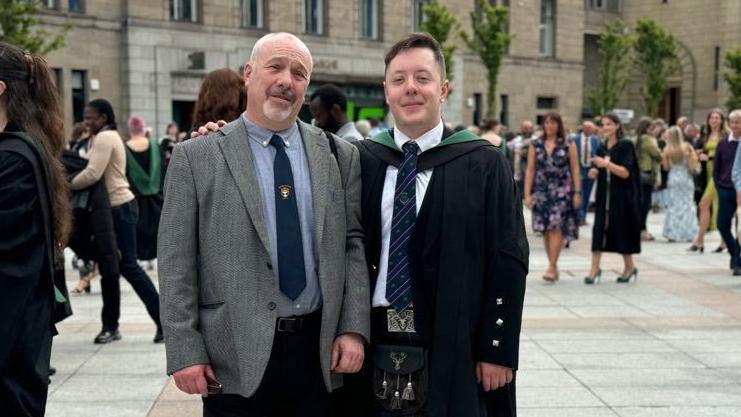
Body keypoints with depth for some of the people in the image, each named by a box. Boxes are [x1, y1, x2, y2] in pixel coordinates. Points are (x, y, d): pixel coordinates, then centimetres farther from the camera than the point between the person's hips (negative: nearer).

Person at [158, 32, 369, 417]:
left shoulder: (340, 156, 6)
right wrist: (185, 352, -8)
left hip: (320, 351, 3)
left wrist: (353, 329, -4)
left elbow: (354, 245, 5)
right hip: (236, 356, -2)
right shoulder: (195, 158, -1)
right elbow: (176, 264, -3)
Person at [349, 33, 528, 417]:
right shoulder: (360, 160, 5)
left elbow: (507, 263, -5)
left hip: (452, 349, -2)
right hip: (372, 345, 3)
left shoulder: (483, 165, -4)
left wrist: (498, 349, -7)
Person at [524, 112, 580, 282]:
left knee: (556, 227, -13)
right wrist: (527, 194, 1)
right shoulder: (535, 145, 8)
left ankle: (552, 266, -12)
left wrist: (577, 192, -2)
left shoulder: (568, 144, 4)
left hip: (562, 190, -2)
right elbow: (530, 170, 7)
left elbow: (575, 169, 4)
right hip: (541, 190, 3)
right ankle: (554, 267, 13)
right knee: (546, 230, 4)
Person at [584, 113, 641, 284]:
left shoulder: (625, 145, -8)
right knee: (599, 230, -3)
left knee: (622, 230, 4)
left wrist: (607, 164, -29)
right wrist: (595, 172, -6)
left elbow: (626, 173, -17)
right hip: (604, 196, 5)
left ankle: (630, 267, 22)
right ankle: (595, 269, -2)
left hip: (622, 196, -5)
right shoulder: (602, 147, 9)